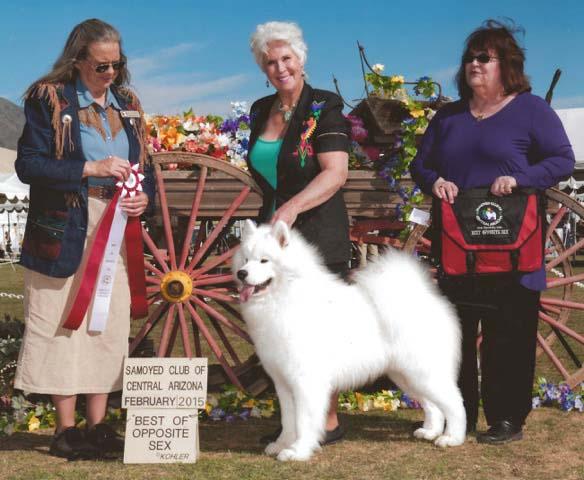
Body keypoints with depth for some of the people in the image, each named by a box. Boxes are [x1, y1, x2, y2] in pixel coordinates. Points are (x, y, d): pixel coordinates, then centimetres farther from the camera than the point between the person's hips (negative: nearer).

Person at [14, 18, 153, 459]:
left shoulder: (127, 104, 13)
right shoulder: (48, 100, -3)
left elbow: (143, 166, 20)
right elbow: (27, 165, -11)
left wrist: (145, 197, -2)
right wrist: (90, 169, -19)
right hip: (64, 233, -5)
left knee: (109, 325, 5)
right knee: (65, 324, -2)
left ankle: (98, 425, 14)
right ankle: (66, 429, 8)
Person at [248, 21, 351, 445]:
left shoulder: (325, 107, -9)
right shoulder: (262, 111, 11)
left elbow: (336, 173, -21)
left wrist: (293, 206, -33)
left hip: (319, 235, -6)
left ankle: (330, 421, 9)